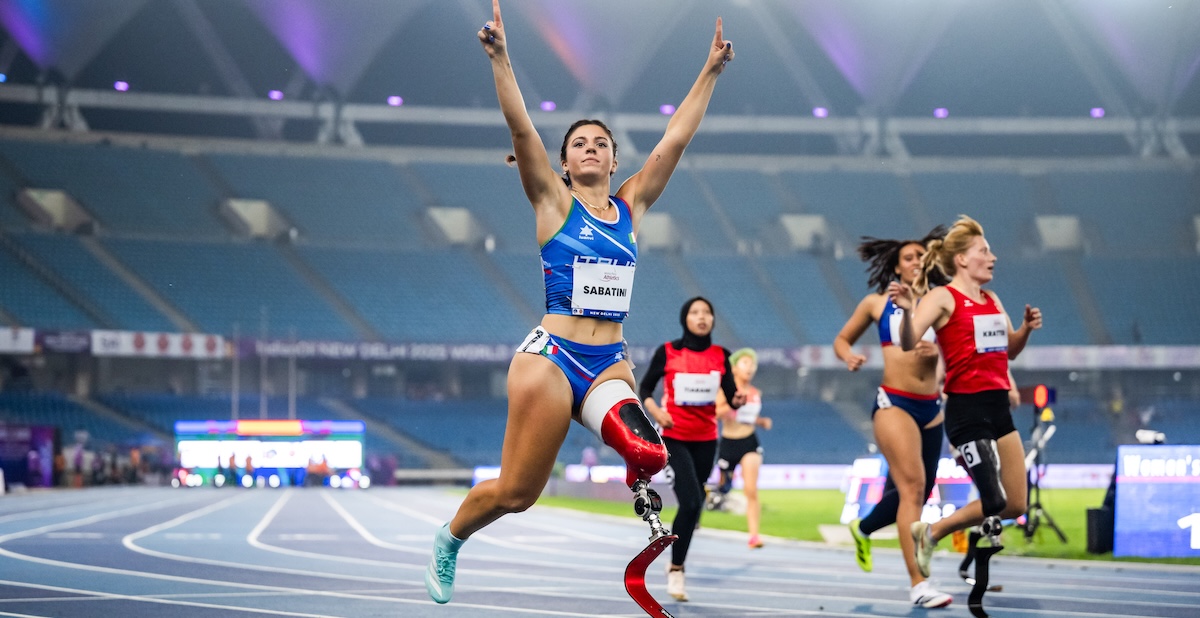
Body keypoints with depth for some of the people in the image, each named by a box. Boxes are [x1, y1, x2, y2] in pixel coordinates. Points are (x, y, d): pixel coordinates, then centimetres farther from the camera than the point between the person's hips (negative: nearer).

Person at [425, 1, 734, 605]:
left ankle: (640, 486, 6)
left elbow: (674, 140, 13)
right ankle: (448, 540, 31)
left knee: (648, 453, -29)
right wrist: (499, 58, -18)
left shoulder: (630, 206, 12)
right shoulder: (553, 203, 2)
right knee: (515, 492, 2)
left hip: (610, 364, 3)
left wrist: (710, 72, 14)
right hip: (551, 356, -3)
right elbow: (521, 129, -9)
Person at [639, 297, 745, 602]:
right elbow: (644, 388, 0)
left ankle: (676, 564, 32)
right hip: (675, 437, -4)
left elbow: (730, 396, 1)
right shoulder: (667, 352, -6)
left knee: (694, 506, 12)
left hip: (705, 439, 4)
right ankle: (676, 570, -4)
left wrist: (738, 400, -21)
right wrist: (656, 411, -18)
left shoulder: (720, 355, 2)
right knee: (690, 503, -18)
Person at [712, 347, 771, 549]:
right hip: (728, 443, -2)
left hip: (749, 443, 2)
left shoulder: (755, 393, 7)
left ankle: (753, 535, -13)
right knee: (724, 487, 11)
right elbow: (716, 412, -20)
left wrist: (763, 422, 3)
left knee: (751, 490, -12)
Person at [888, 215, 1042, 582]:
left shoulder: (992, 300, 15)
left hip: (998, 407, 8)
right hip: (967, 409, -8)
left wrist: (1027, 329, 5)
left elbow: (1010, 351, 25)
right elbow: (909, 343, -19)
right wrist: (907, 311, -38)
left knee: (1015, 506, 6)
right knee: (994, 502, -10)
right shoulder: (944, 298, -8)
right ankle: (930, 532, 13)